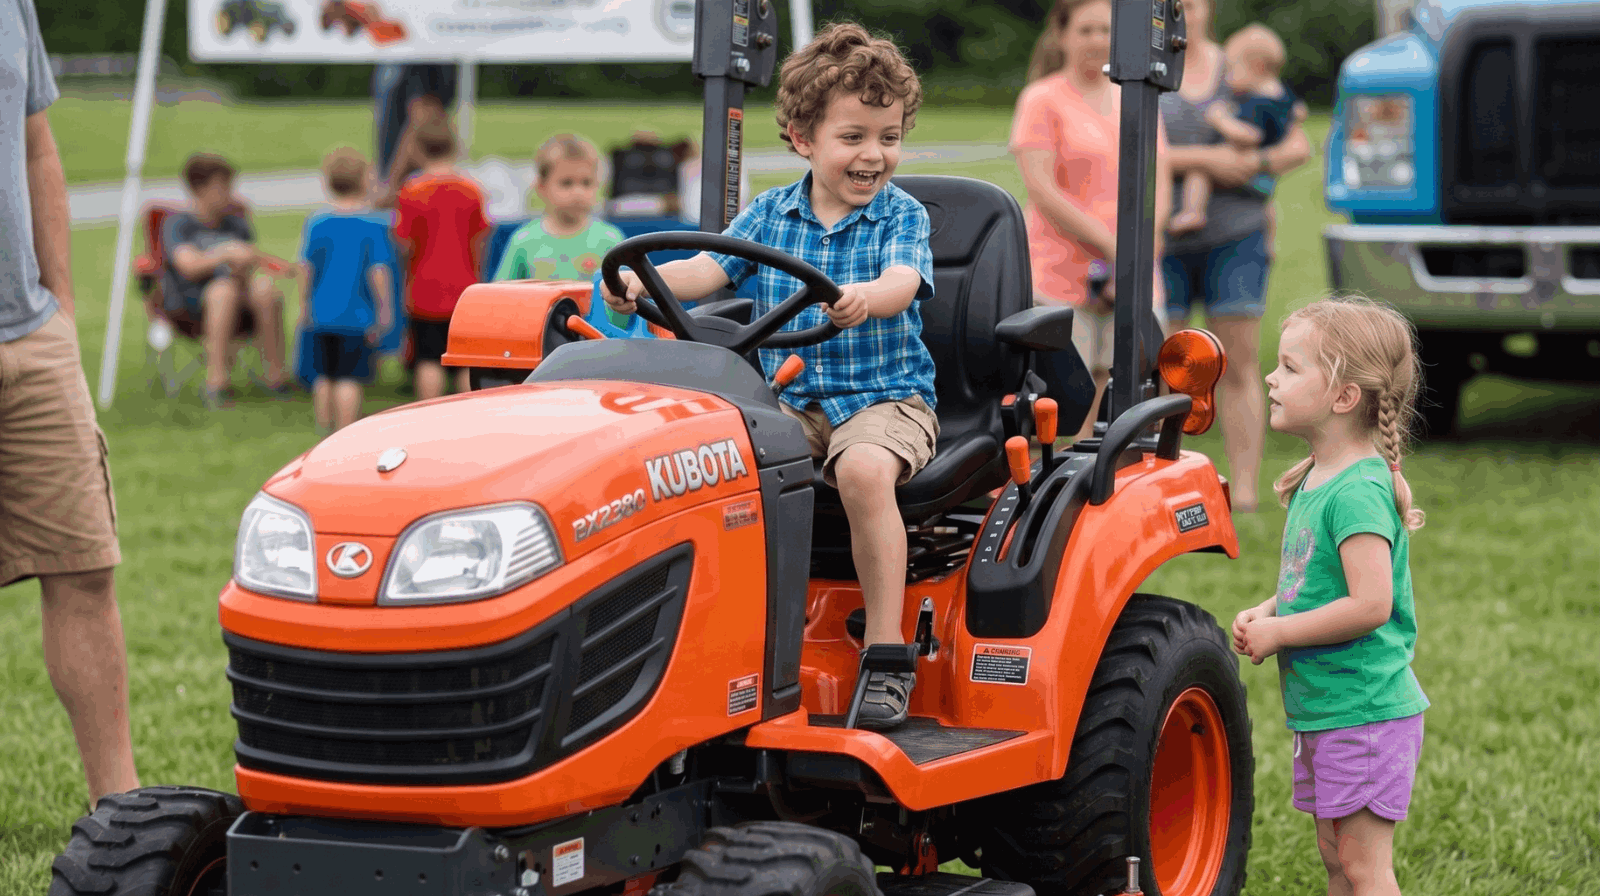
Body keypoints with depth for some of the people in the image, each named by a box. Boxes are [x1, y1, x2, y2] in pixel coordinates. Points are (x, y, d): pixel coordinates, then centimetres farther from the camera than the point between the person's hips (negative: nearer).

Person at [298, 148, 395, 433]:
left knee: (323, 377, 13)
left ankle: (324, 430, 21)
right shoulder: (372, 226, -9)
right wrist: (384, 309, -4)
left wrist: (305, 304, 18)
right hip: (356, 314, -4)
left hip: (322, 313, 4)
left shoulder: (316, 223, 4)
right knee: (349, 378, -3)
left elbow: (306, 267, 8)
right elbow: (378, 270, -12)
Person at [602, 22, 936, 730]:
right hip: (789, 398, 4)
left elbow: (902, 283, -20)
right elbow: (712, 267, -2)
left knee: (864, 469, -36)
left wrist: (865, 297, -44)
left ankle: (886, 652, -29)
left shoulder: (902, 215, 0)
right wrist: (646, 283, -23)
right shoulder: (770, 214, 9)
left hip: (886, 394, -4)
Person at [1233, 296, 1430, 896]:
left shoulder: (1357, 491, -21)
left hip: (1364, 709, -10)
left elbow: (1371, 604, -28)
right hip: (1322, 708, 10)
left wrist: (1277, 633, -19)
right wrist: (1265, 613, 2)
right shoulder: (1315, 480, 9)